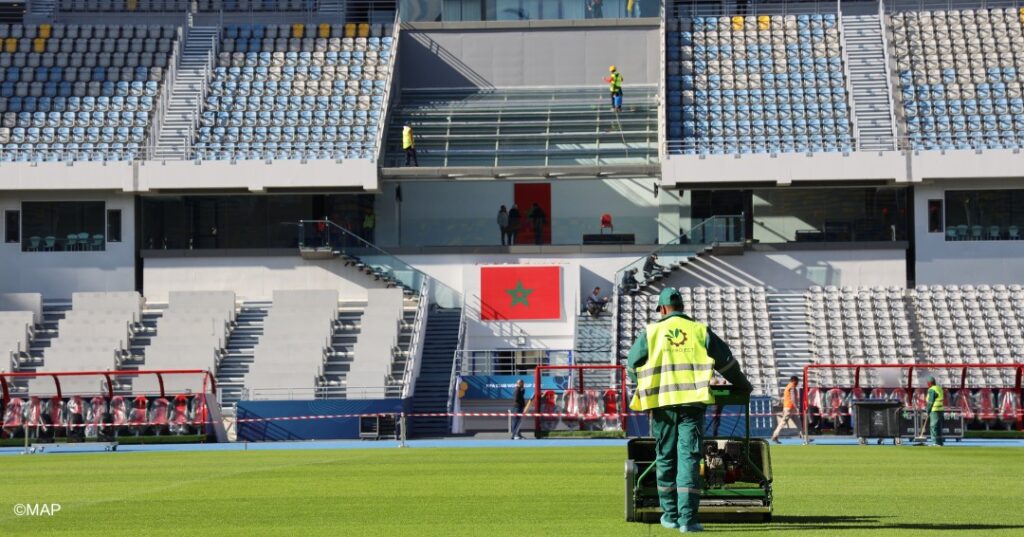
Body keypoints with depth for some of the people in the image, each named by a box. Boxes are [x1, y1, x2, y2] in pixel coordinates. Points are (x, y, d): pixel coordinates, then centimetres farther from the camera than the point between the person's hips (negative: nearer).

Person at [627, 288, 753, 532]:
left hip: (662, 402, 0)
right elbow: (727, 362, 14)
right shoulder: (699, 330, 8)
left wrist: (643, 386, 32)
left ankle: (670, 515, 19)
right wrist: (742, 385, 30)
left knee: (666, 458, 12)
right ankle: (687, 518, -12)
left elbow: (633, 365, 12)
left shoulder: (651, 331, 6)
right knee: (689, 458, -3)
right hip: (692, 402, 0)